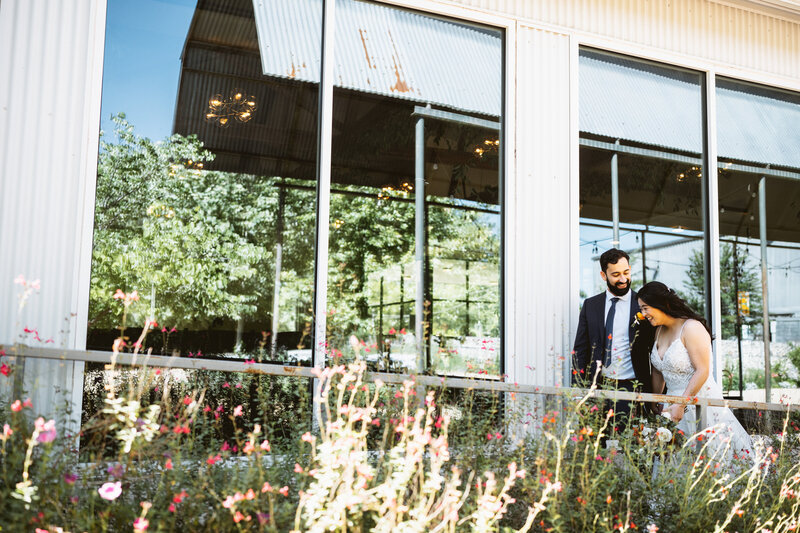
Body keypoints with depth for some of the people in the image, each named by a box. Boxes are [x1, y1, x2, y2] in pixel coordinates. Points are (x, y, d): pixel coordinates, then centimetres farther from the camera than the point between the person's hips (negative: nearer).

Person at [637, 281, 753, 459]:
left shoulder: (692, 328, -14)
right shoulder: (660, 330, 10)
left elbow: (702, 371, -18)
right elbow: (658, 371, 16)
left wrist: (681, 405, -20)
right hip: (675, 404, 7)